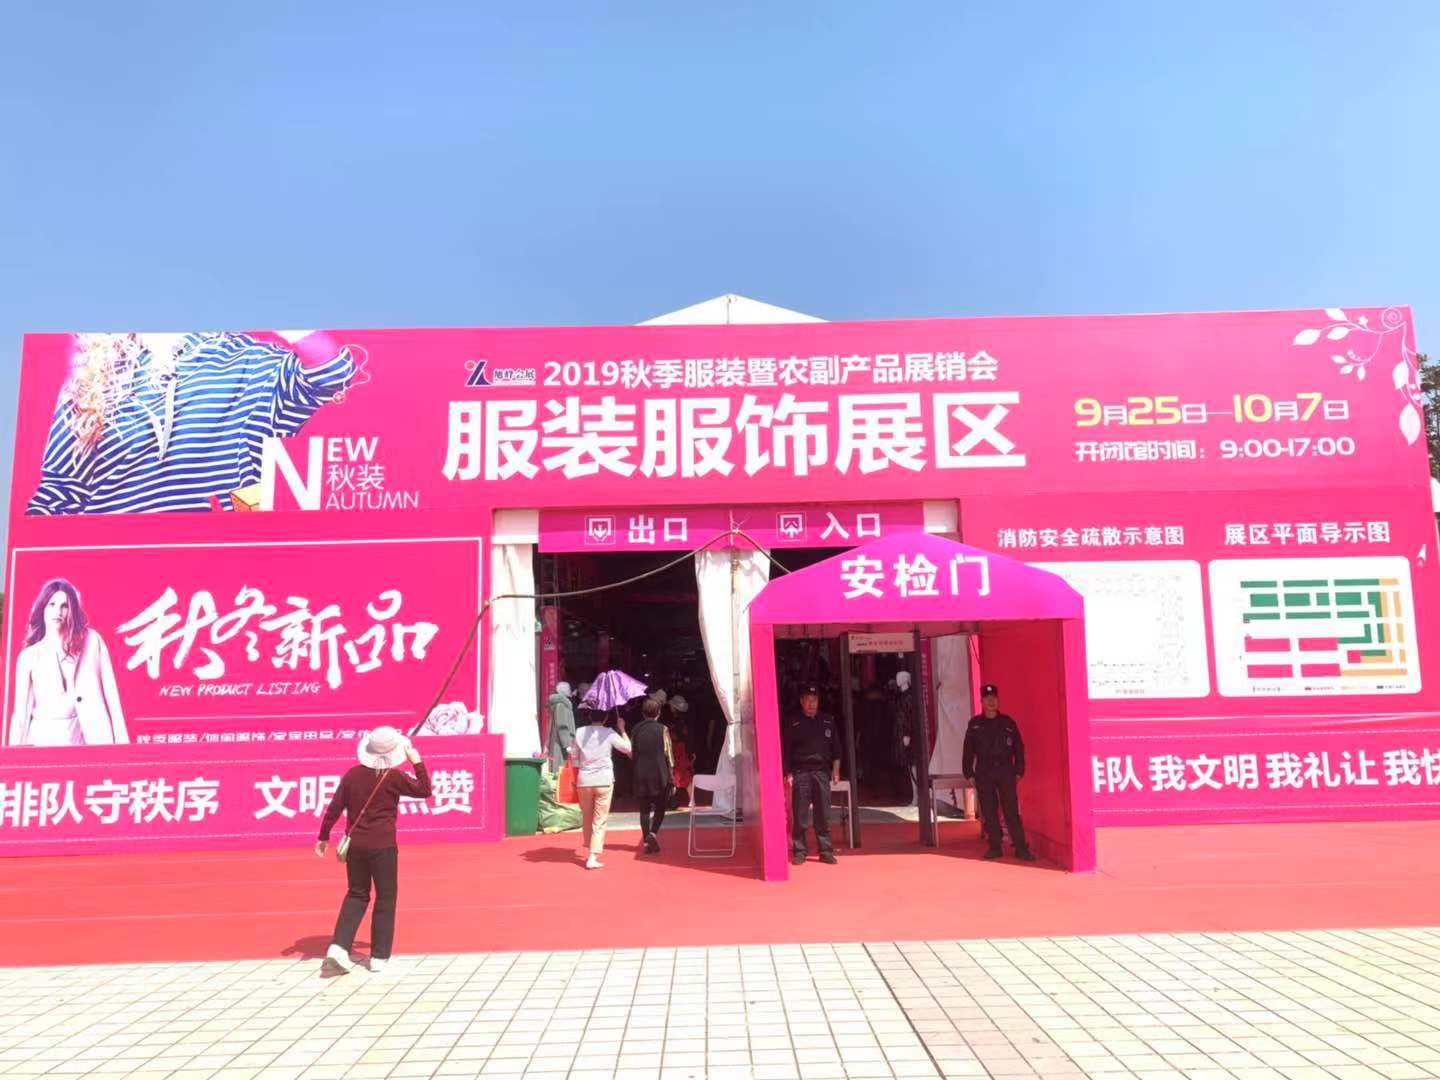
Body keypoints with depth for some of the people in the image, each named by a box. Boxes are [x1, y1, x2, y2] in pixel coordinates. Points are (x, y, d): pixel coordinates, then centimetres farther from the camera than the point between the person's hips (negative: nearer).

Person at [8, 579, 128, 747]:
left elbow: (109, 691, 2)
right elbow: (21, 711, 4)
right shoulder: (29, 655, 7)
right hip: (44, 737, 1)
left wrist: (121, 740, -4)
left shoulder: (91, 640, 5)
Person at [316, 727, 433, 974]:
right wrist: (417, 762, 4)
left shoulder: (352, 774, 0)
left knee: (357, 895, 18)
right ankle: (379, 957, 11)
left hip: (355, 844, 4)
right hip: (382, 846, -4)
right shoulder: (393, 777, -10)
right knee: (386, 898, 8)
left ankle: (339, 946, 4)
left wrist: (323, 836, 14)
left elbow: (334, 808, 3)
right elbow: (425, 790, -1)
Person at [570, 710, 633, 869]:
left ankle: (588, 850, 30)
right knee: (600, 821, 1)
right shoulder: (609, 733, -6)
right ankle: (593, 857, -7)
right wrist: (622, 729, 11)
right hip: (604, 780, -3)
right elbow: (628, 748, 2)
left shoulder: (579, 732, 1)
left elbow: (573, 757, 7)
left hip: (583, 780, 3)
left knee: (586, 818, 19)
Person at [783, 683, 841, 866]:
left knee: (823, 815, 2)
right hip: (800, 773, -2)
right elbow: (786, 750, 3)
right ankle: (799, 852, 7)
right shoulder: (793, 722, 2)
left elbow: (835, 747, 12)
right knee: (799, 815, -1)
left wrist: (835, 770, 6)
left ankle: (826, 851, 9)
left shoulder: (828, 721, 10)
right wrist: (788, 774, -2)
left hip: (822, 772, 2)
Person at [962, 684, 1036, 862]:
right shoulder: (975, 724, 4)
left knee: (1012, 811, -3)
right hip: (984, 773, 1)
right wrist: (968, 773, 1)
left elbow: (1018, 748, 6)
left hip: (1005, 771, -1)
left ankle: (1021, 848, 1)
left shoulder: (1008, 723, 3)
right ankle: (994, 847, 13)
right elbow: (968, 750, 5)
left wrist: (1019, 770, 1)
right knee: (989, 812, 5)